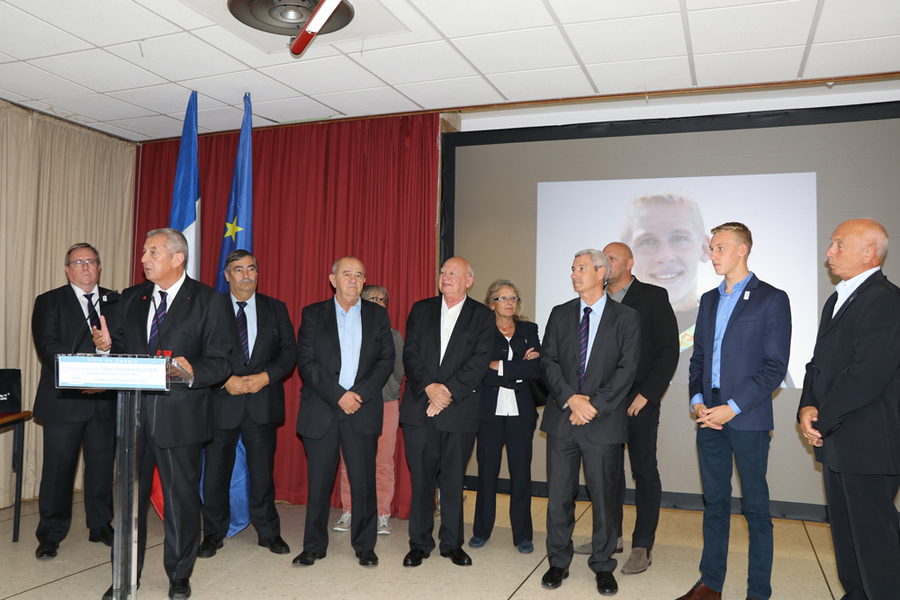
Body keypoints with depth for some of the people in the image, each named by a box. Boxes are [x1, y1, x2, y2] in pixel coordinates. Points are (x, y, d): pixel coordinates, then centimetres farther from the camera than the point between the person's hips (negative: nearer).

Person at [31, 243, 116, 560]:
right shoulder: (49, 302, 4)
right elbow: (48, 347, -9)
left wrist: (109, 344, -21)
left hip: (105, 399, 3)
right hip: (64, 400, -2)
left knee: (102, 466, 10)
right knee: (58, 468, 3)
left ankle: (100, 525, 25)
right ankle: (50, 534, 17)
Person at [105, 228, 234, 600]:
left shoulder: (211, 302, -3)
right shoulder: (130, 299, 12)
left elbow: (221, 362, -8)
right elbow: (120, 347, 13)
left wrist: (193, 371, -27)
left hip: (180, 417, -4)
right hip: (133, 415, 4)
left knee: (181, 499, 8)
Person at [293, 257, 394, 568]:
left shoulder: (377, 315, 9)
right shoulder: (313, 314, 5)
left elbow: (386, 359, 3)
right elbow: (306, 362, -3)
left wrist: (359, 393, -10)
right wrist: (338, 395, -12)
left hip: (363, 412, 1)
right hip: (321, 411, 0)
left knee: (364, 481, 3)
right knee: (318, 482, 5)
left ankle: (365, 545, 19)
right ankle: (314, 546, 21)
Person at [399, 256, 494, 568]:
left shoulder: (482, 316, 4)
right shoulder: (421, 309, 10)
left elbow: (480, 361, -6)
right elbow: (410, 353, 2)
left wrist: (449, 390, -14)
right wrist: (428, 387, -13)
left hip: (460, 409, -1)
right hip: (419, 407, 2)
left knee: (454, 479, 7)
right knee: (420, 478, 6)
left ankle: (452, 543, 22)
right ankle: (420, 543, 19)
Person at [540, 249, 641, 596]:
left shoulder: (626, 318, 2)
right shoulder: (560, 314, 10)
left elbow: (627, 369, -5)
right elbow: (549, 361, 3)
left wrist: (595, 405, -14)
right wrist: (571, 398, -12)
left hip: (604, 421, -2)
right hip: (562, 418, 2)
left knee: (604, 496, 6)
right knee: (558, 495, 8)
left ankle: (603, 566, 23)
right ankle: (558, 562, 23)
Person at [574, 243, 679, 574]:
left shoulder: (653, 297, -2)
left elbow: (669, 349, -7)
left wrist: (647, 393, -13)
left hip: (639, 400, -4)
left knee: (644, 469, 2)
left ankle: (643, 547, 11)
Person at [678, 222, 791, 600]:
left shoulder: (772, 299, -4)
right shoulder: (708, 300, 14)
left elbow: (775, 366, -9)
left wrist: (733, 408, -15)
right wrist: (697, 400, 0)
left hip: (747, 419, -5)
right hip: (709, 417, 6)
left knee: (755, 507, 5)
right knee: (714, 502, 13)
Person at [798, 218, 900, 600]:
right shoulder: (836, 301, 16)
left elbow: (867, 376, -22)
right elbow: (819, 363, 16)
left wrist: (822, 420, -13)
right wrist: (807, 408, -1)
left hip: (869, 445, -9)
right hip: (836, 440, 10)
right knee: (844, 532, 19)